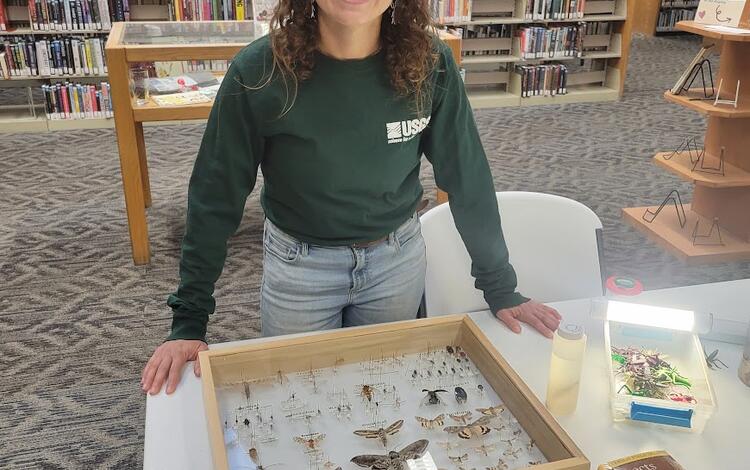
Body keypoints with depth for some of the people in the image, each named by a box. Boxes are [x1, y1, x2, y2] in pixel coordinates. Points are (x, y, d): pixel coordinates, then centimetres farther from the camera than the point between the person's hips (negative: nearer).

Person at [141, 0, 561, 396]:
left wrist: (500, 288, -1)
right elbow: (216, 196, -13)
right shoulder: (259, 73, -21)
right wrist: (189, 321, -12)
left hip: (398, 257, 2)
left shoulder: (429, 64, -16)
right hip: (299, 262, -1)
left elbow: (467, 175, -6)